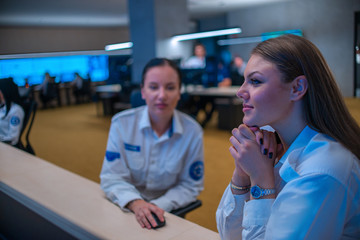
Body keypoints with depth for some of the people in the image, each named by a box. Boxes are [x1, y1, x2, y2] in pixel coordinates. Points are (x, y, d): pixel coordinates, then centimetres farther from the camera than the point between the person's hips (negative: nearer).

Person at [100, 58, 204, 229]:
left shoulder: (193, 131, -8)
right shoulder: (121, 123, -8)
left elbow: (190, 186, -1)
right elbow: (112, 177, -7)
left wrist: (159, 207, -15)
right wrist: (135, 203, -25)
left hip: (167, 212, 0)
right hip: (125, 209, 1)